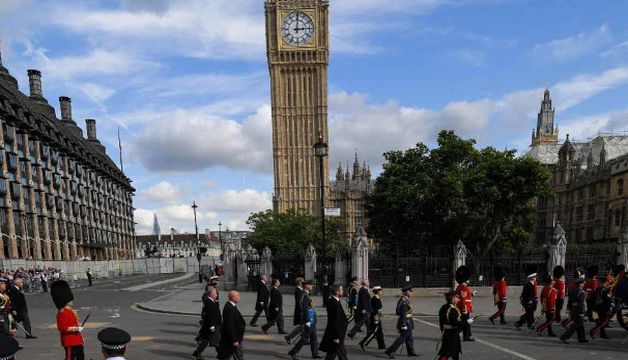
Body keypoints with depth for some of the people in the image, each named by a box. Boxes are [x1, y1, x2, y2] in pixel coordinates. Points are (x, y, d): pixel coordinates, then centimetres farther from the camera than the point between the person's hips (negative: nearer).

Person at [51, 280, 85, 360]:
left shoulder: (71, 311, 12)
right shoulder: (62, 313, -19)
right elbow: (62, 328, -26)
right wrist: (76, 328, -26)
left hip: (77, 340, 10)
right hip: (70, 342, -10)